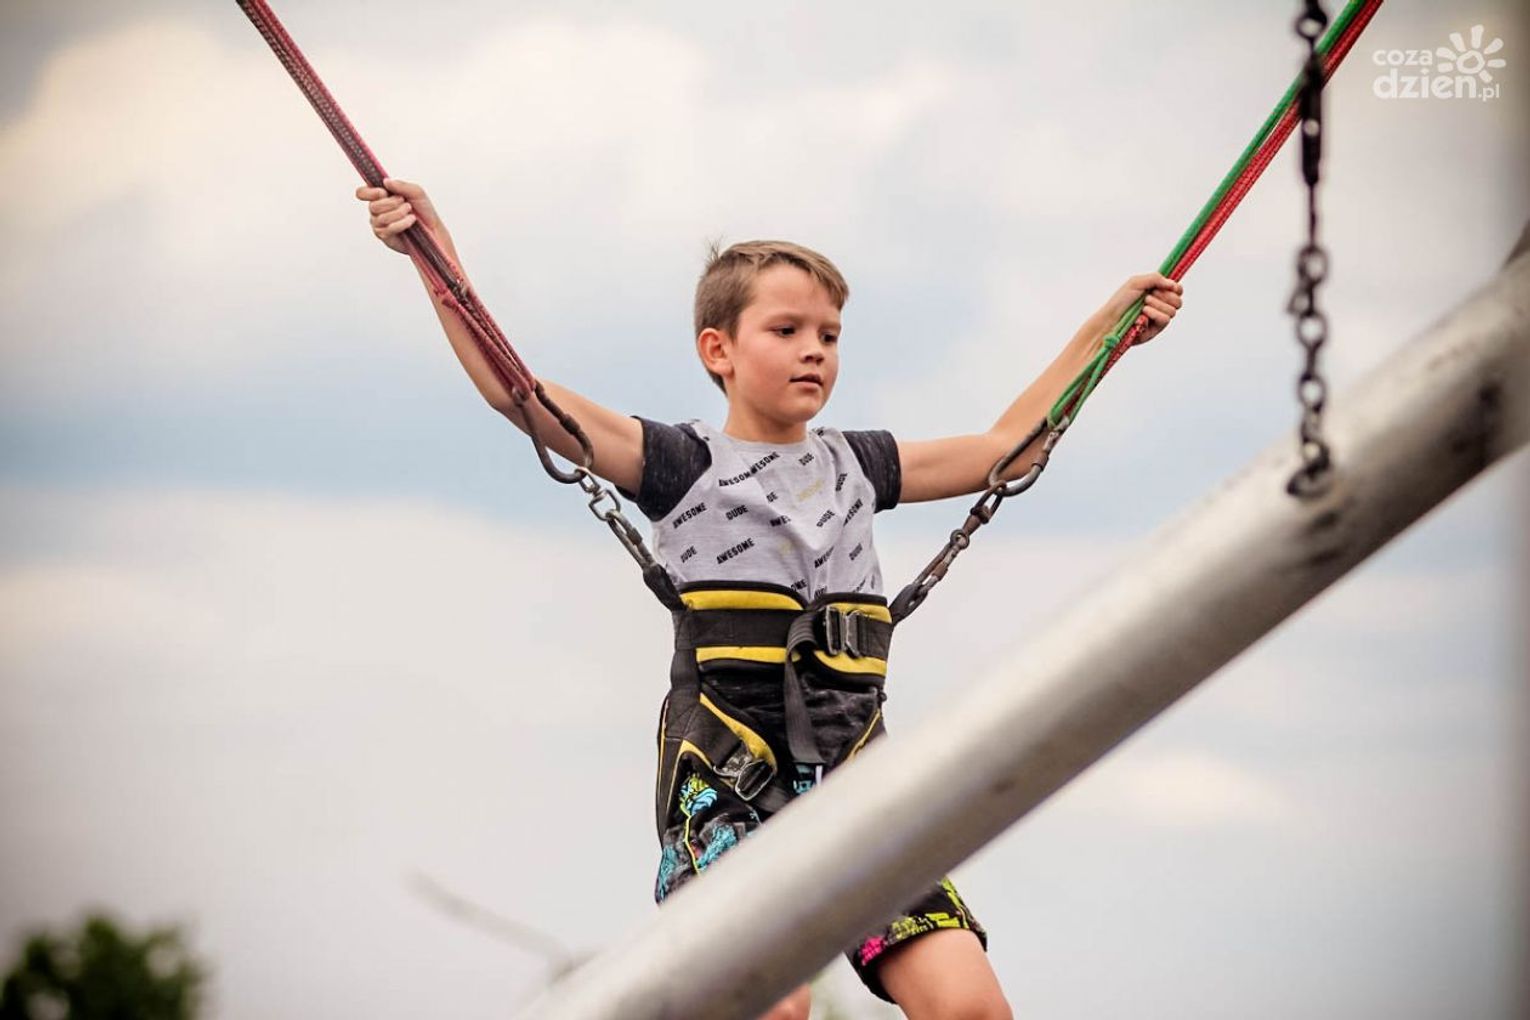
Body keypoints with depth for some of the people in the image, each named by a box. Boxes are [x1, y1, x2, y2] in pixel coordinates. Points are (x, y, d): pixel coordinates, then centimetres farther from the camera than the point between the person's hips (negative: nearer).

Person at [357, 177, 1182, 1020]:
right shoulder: (684, 465, 6)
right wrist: (435, 249, -11)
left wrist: (1106, 324, 32)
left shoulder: (857, 466, 20)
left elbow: (1008, 446, 32)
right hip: (724, 782, -4)